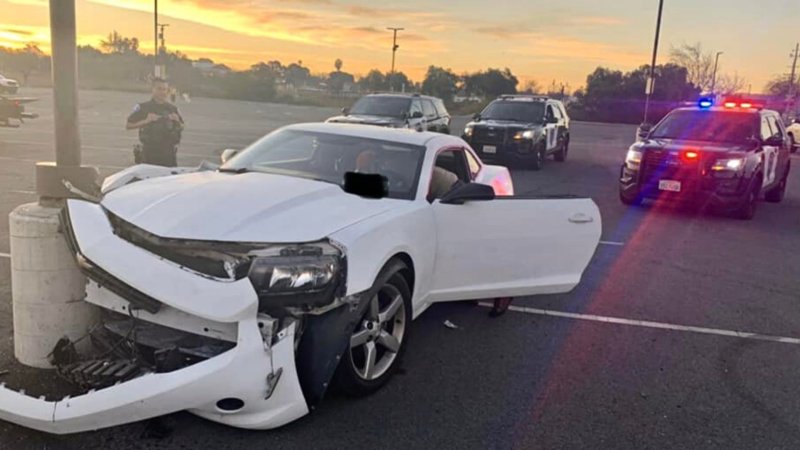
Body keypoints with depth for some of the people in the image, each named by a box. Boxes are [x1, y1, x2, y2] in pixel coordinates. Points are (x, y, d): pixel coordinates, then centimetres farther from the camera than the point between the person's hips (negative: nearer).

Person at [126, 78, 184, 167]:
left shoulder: (173, 109, 10)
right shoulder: (142, 107, 1)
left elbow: (181, 128, 16)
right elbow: (128, 126, -1)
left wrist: (177, 121, -5)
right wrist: (146, 121, -14)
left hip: (168, 153, 3)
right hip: (149, 153, -3)